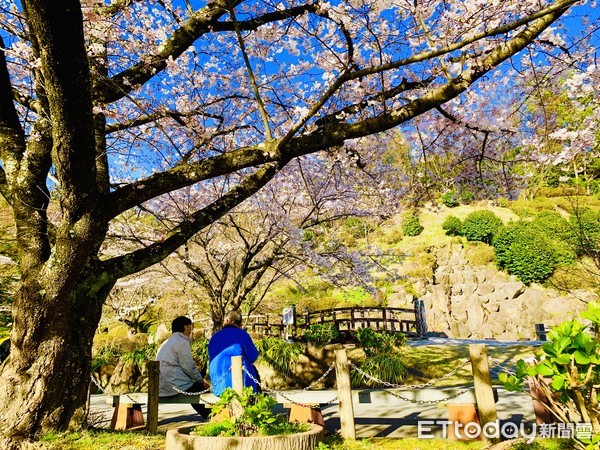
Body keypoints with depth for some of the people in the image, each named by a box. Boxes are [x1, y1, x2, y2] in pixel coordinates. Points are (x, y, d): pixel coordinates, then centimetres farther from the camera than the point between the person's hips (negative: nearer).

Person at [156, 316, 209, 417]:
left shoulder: (167, 342, 22)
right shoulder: (182, 342, -8)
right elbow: (188, 366, -13)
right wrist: (202, 381, 0)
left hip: (161, 384, 10)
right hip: (174, 385, -10)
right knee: (203, 389, -6)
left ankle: (206, 417, 22)